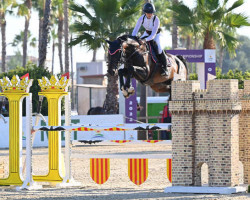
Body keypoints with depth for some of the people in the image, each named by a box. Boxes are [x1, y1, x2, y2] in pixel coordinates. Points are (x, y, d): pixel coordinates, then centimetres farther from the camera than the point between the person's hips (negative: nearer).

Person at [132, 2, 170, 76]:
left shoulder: (156, 19, -34)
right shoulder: (142, 18, -22)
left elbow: (153, 34, -38)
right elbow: (135, 30, -19)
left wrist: (145, 40, -52)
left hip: (156, 34, -5)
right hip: (147, 33, 5)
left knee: (159, 48, -24)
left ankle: (165, 68, -14)